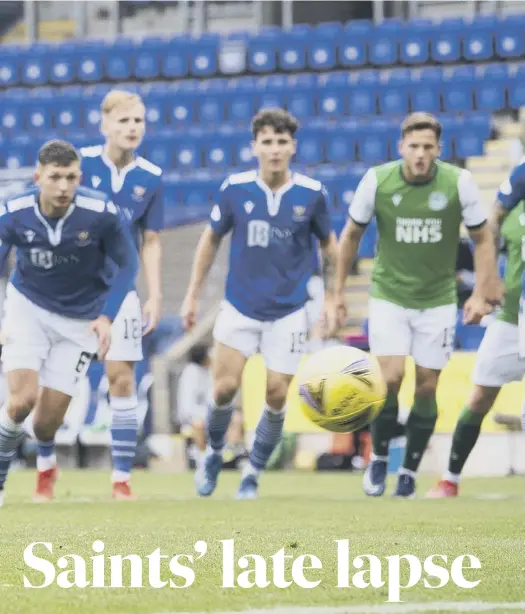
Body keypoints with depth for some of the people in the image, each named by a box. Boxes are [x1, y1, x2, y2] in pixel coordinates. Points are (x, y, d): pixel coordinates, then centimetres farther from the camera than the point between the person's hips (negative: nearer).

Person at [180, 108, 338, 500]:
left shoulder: (312, 194, -7)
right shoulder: (235, 189, -6)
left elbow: (328, 245, 8)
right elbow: (211, 239, 8)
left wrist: (330, 298, 5)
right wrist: (193, 295, 8)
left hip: (289, 312, 0)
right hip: (240, 307, 0)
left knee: (276, 395, -4)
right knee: (225, 387, -7)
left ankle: (254, 473, 16)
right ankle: (213, 455, 21)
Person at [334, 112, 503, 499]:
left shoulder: (459, 183, -12)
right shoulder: (377, 181, -11)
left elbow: (482, 239, 0)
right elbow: (352, 235, 4)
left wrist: (482, 295, -6)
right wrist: (339, 289, 6)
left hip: (438, 300, 1)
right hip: (389, 296, -1)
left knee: (427, 387, 1)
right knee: (390, 378, -14)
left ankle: (410, 471, 17)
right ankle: (379, 458, 9)